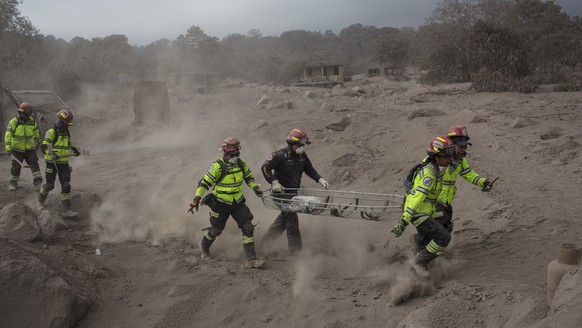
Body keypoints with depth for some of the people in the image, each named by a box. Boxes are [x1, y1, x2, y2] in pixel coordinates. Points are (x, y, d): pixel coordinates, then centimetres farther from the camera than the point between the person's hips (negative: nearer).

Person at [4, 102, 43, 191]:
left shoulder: (32, 121, 0)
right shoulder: (14, 122, -13)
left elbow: (36, 132, 17)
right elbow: (8, 135, -15)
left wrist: (38, 142, 26)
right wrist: (8, 148, -22)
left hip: (30, 148, 3)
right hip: (17, 149, -2)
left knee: (34, 163, -9)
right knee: (16, 166, 6)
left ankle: (37, 181, -12)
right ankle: (13, 182, 24)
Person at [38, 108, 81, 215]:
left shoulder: (66, 133, 12)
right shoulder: (51, 132, -11)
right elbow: (43, 147, -16)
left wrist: (75, 150, 15)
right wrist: (51, 154, -31)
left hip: (64, 163, 5)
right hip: (52, 163, -5)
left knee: (66, 186, -4)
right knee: (49, 185, 5)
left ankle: (67, 210, -4)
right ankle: (41, 200, 36)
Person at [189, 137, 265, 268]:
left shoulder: (241, 164, -3)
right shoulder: (218, 166, -19)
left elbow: (248, 177, 15)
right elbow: (204, 182, -15)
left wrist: (255, 187, -1)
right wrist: (196, 199, -20)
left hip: (238, 202, 4)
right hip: (221, 204, -4)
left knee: (248, 228, -7)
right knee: (216, 230, 10)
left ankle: (251, 259, -3)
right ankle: (204, 248, 43)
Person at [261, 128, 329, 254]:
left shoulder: (302, 156, 4)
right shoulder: (280, 155, -17)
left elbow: (309, 169, 10)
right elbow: (265, 168, -17)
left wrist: (320, 179, -5)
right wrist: (274, 182, -27)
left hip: (294, 192, 8)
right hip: (282, 192, -8)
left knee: (286, 215, 18)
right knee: (292, 219, -5)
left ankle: (267, 239, 34)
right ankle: (296, 249, 4)